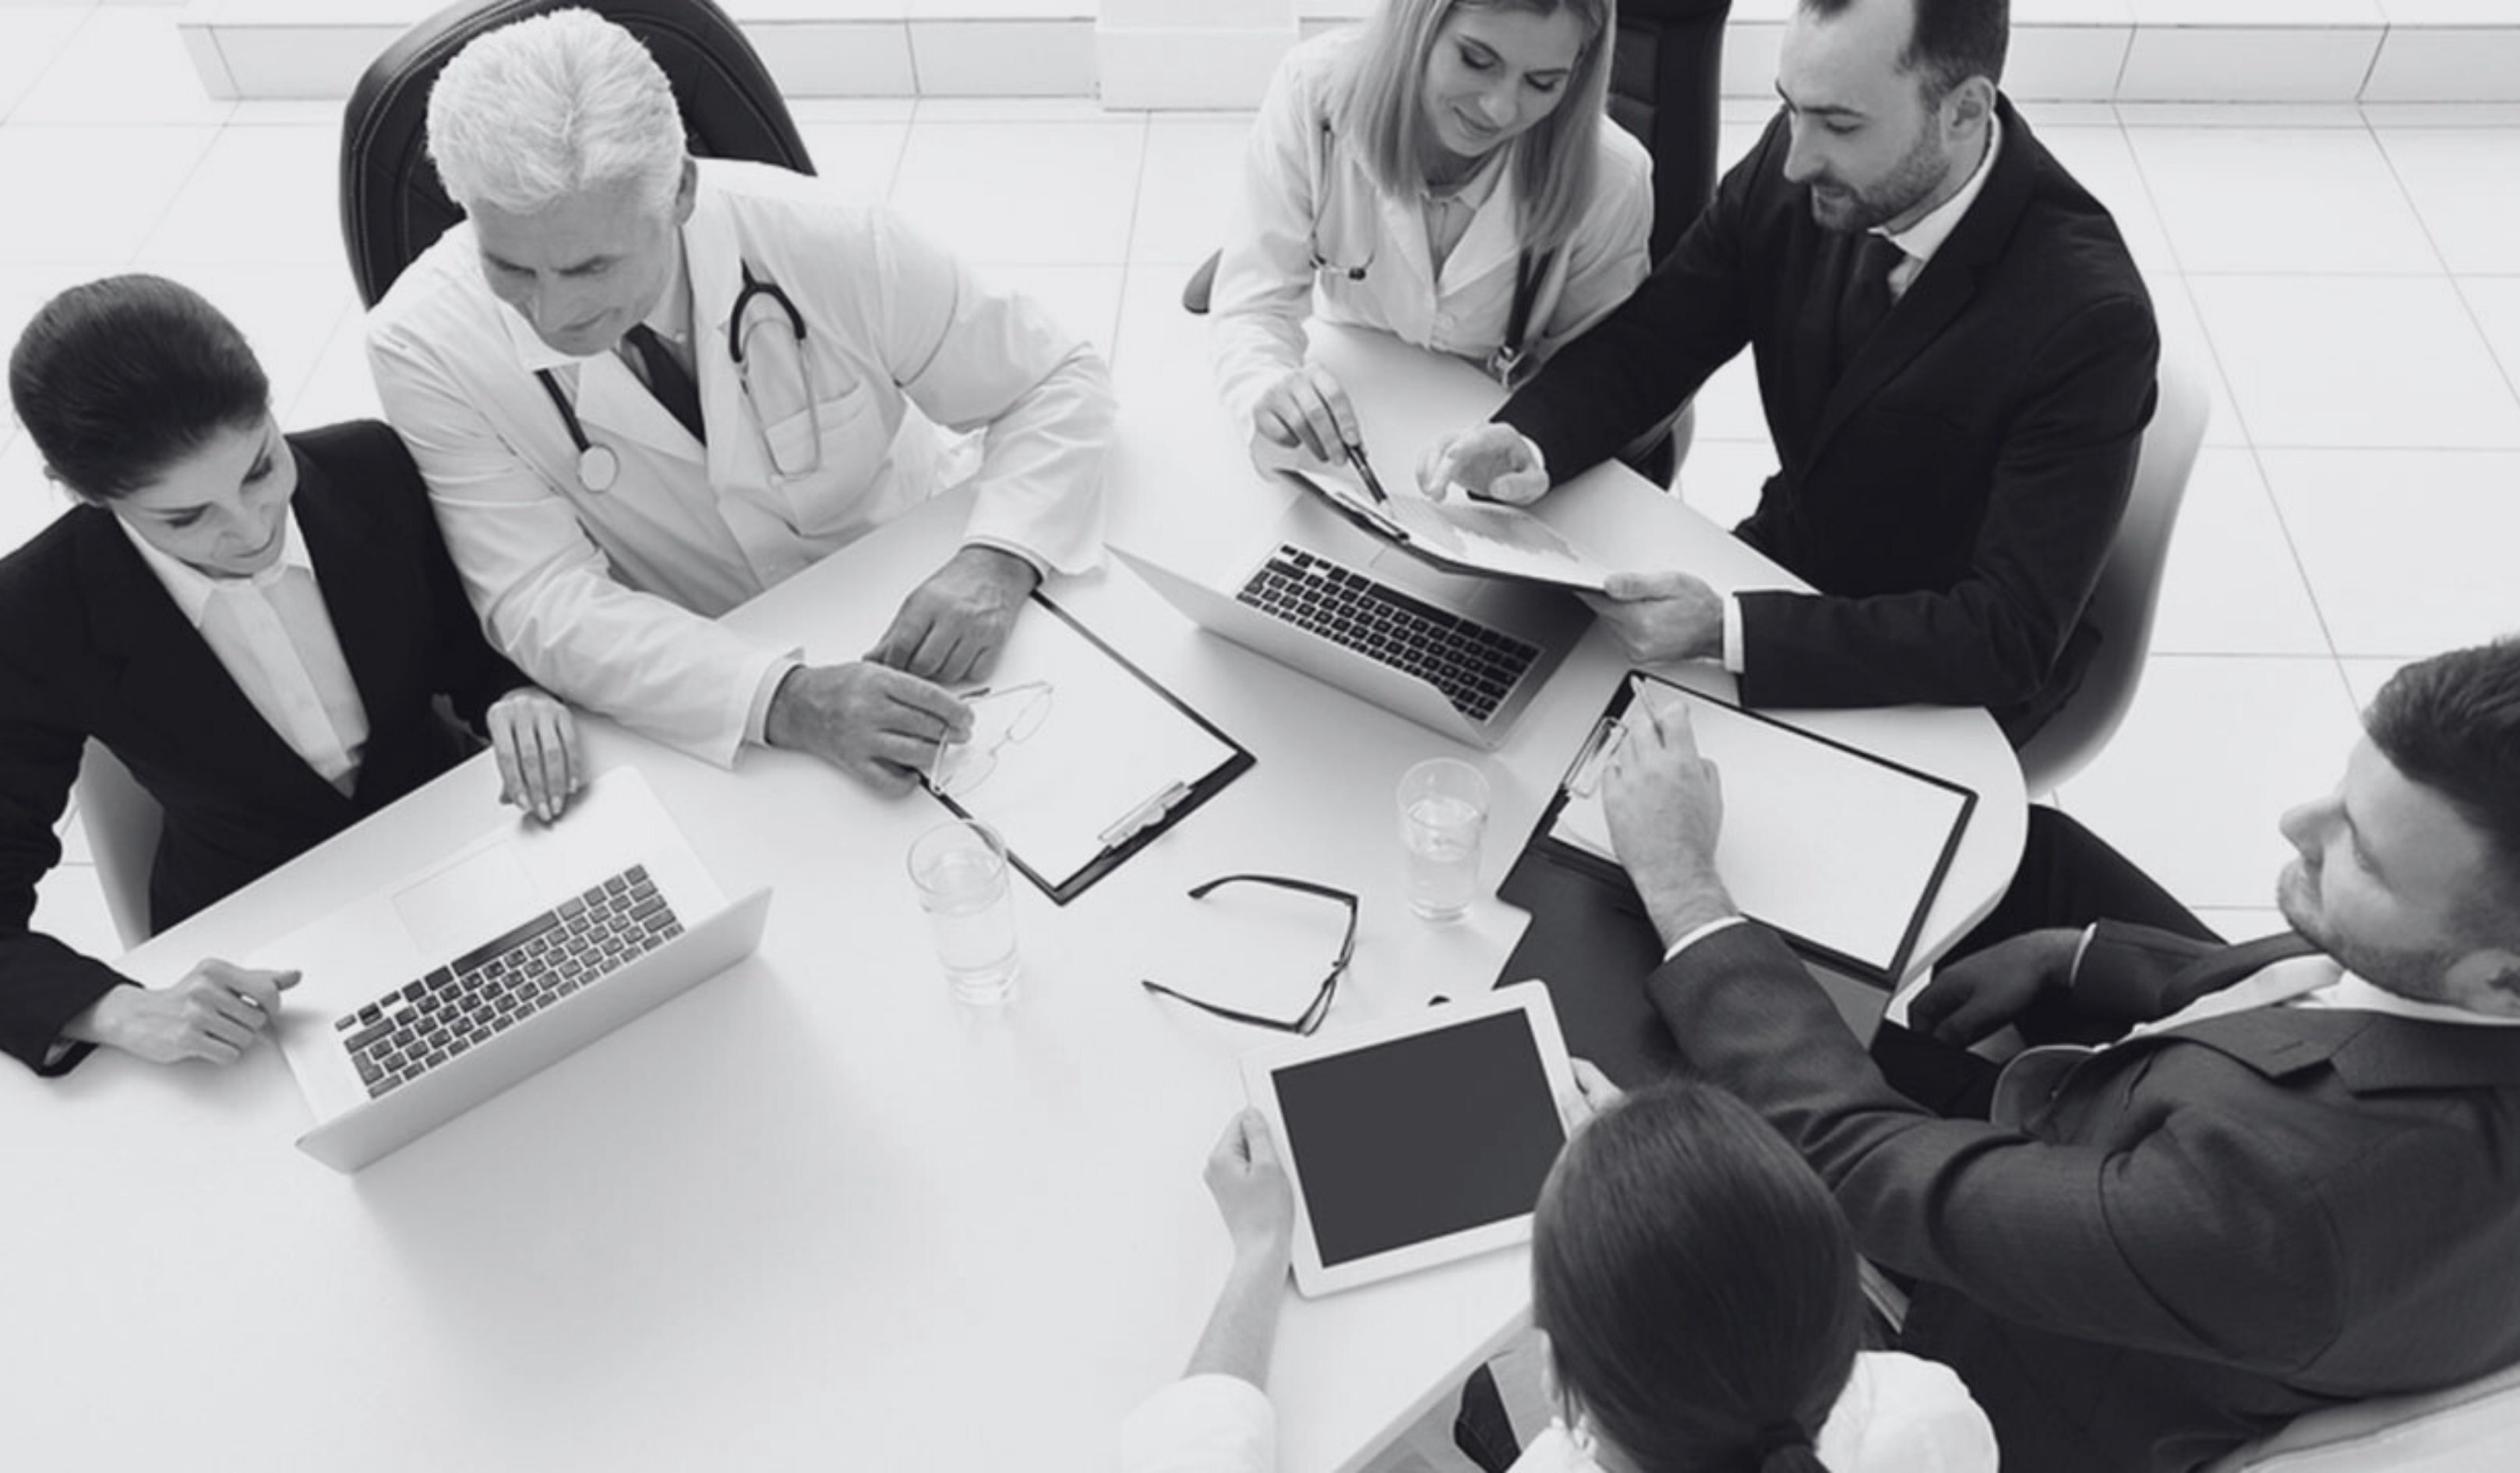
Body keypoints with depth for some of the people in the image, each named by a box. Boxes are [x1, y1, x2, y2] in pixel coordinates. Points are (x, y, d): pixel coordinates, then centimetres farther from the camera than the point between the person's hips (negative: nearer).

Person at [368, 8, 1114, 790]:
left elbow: (1057, 381, -11)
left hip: (911, 608, 1)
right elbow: (544, 600, -23)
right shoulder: (421, 346, -20)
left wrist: (996, 561, -31)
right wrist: (783, 702, -40)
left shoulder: (826, 242, -22)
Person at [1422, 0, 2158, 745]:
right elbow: (1645, 344, -3)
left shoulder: (2087, 318, -30)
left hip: (1939, 685, -5)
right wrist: (1525, 446, -25)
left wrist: (1728, 632, -39)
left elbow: (2012, 636, -29)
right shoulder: (1791, 178, -15)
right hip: (1786, 563, 5)